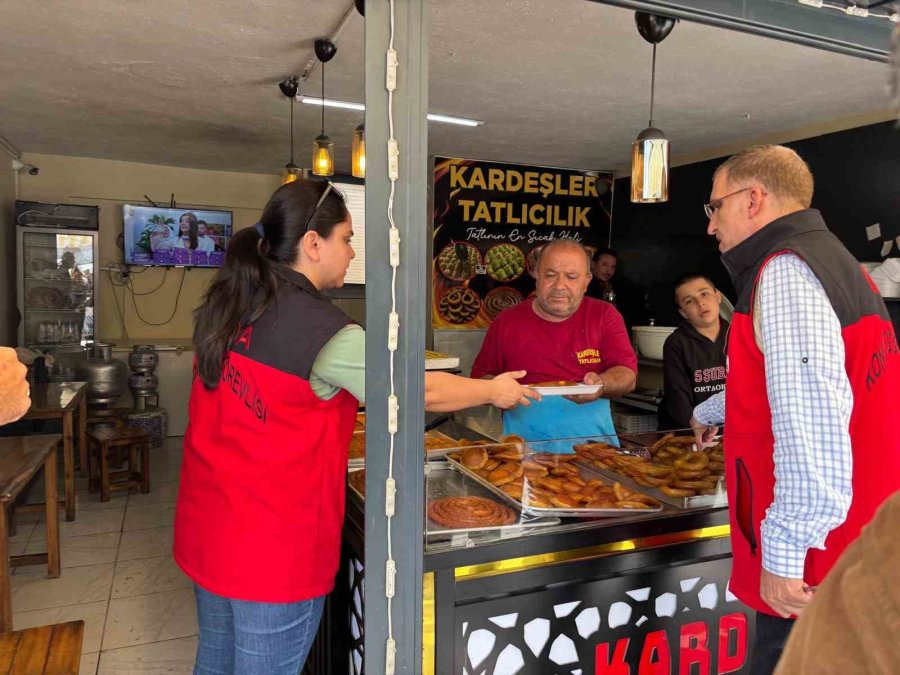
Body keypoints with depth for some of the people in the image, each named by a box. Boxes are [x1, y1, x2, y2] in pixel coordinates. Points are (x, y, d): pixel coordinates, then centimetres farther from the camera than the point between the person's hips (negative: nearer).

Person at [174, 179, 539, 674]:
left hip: (207, 524, 8)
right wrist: (495, 391, 2)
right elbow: (422, 392, -13)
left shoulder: (225, 306, 1)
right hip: (274, 543, -8)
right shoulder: (324, 331, -21)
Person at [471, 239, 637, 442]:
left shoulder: (604, 315, 9)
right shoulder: (507, 321, 9)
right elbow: (479, 377, 13)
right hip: (526, 438, -1)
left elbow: (627, 374, 2)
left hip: (591, 436, 1)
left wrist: (600, 385, -19)